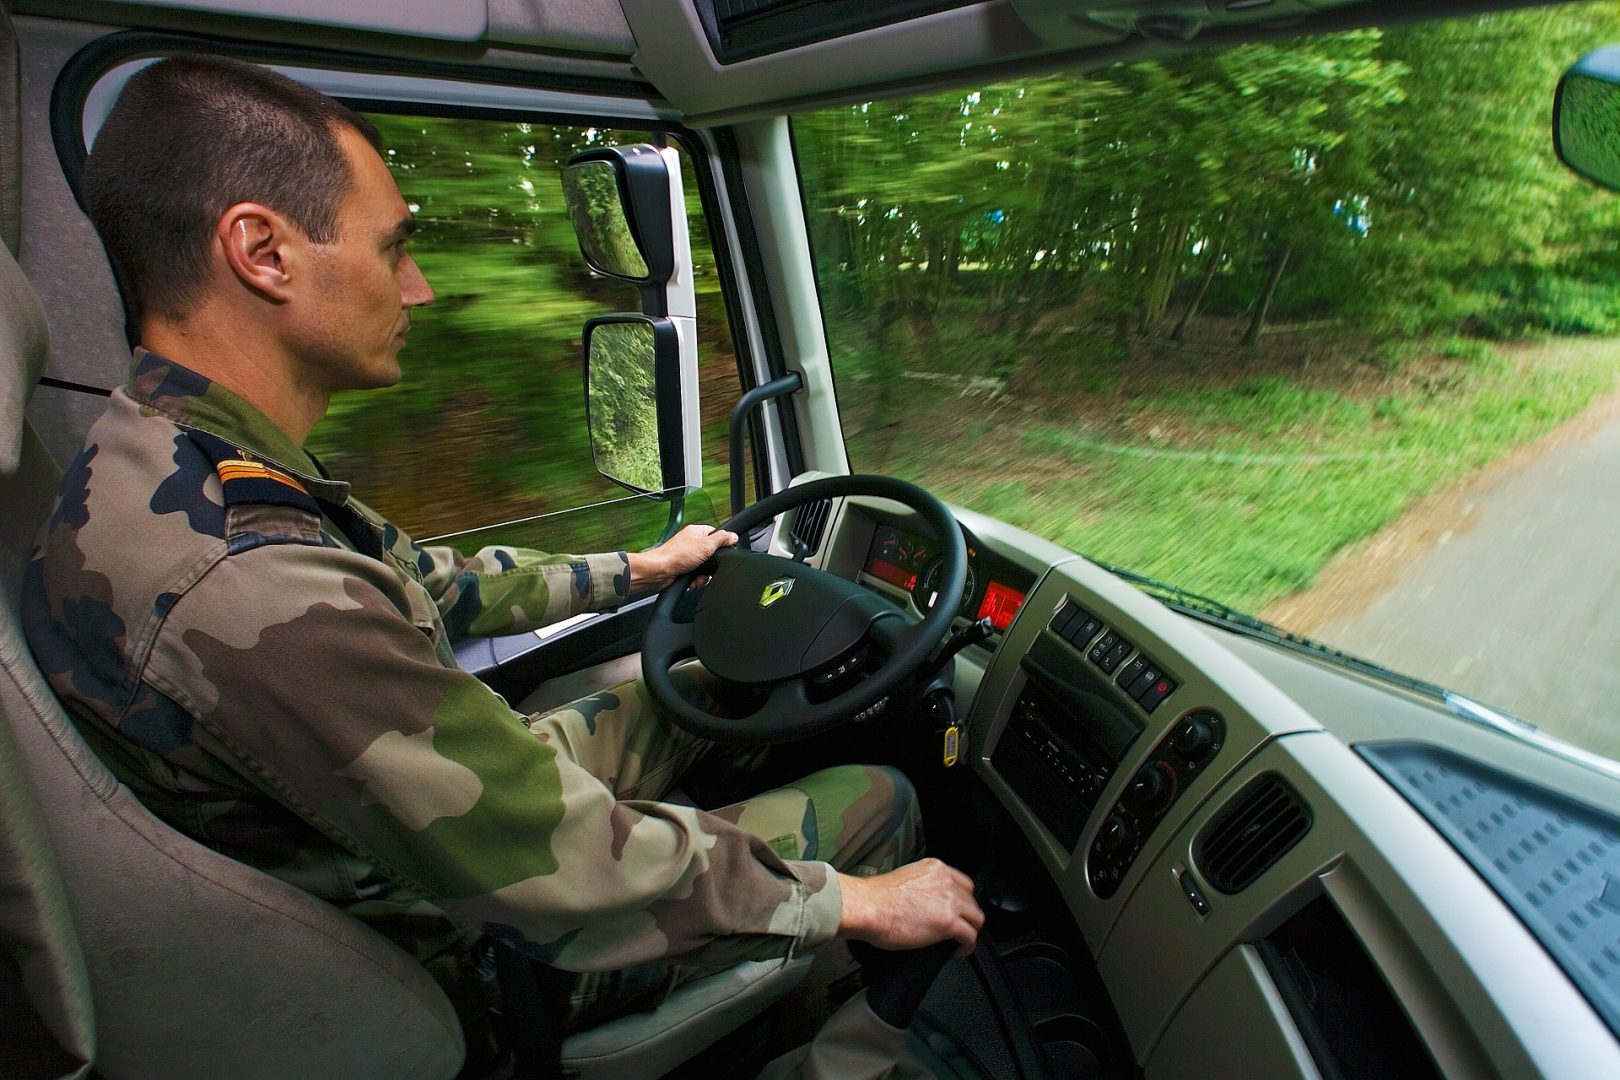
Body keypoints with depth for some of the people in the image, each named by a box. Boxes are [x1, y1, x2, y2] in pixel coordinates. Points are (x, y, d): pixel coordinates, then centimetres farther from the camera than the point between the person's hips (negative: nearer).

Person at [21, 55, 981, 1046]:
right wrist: (857, 903, -19)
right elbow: (579, 880, -33)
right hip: (481, 960, -8)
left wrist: (636, 569, 16)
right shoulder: (245, 591, -39)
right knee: (880, 800, 0)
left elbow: (428, 584, 8)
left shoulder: (153, 459, -5)